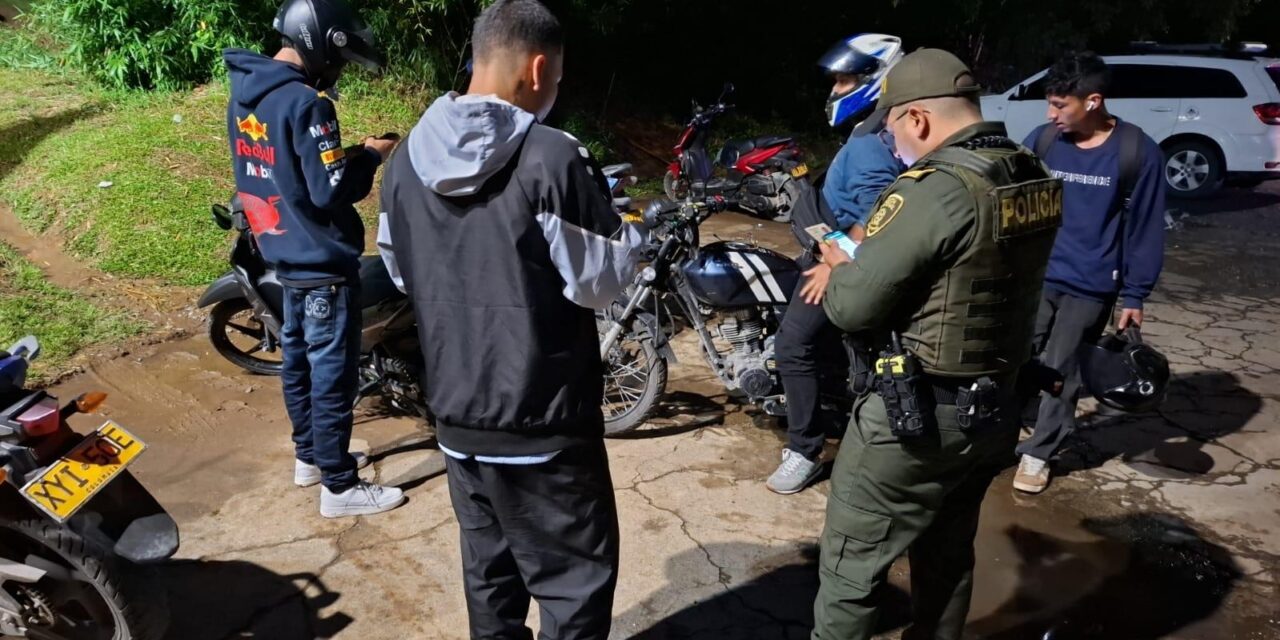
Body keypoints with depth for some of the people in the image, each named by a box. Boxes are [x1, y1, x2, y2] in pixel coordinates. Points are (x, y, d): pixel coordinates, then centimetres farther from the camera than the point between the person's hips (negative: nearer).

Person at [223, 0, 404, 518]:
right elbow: (332, 190, -24)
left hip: (283, 253, 10)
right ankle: (339, 487, 10)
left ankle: (310, 456, 35)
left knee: (298, 358, 20)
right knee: (332, 373, -1)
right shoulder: (305, 102, -22)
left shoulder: (243, 95, 7)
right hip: (322, 262, -9)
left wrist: (345, 152, 10)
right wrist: (371, 156, -9)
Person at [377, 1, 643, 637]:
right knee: (576, 580, 10)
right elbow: (599, 281, -12)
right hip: (543, 420, -6)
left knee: (489, 570, 22)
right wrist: (628, 234, 6)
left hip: (455, 414, 7)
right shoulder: (549, 157, -18)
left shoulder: (407, 158, 2)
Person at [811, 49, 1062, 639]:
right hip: (995, 410, 9)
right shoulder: (1035, 178, 3)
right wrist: (873, 252, 12)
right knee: (948, 558, 25)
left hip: (918, 417, -8)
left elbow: (851, 307, -20)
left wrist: (839, 267, 1)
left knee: (850, 571, 7)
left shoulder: (935, 190, -24)